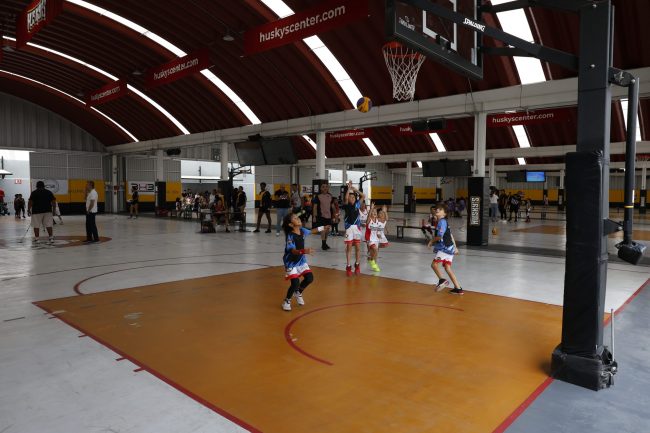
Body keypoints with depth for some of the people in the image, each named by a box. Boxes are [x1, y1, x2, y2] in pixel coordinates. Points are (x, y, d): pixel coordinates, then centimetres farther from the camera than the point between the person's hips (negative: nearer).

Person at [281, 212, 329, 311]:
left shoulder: (302, 230, -7)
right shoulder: (290, 236, -27)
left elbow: (311, 231, 16)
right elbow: (293, 250, -39)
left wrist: (323, 228, 27)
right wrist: (303, 251, -58)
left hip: (301, 260, 7)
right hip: (291, 262, -7)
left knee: (309, 278, 0)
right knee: (295, 283, -14)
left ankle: (298, 293, 30)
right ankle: (287, 301, 15)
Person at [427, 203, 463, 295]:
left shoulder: (442, 221, -13)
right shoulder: (444, 222, 16)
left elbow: (439, 236, -19)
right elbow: (450, 235, 21)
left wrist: (431, 241, -1)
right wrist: (455, 247, 25)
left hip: (445, 248, -9)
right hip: (449, 248, 9)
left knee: (434, 264, -6)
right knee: (448, 268, 9)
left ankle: (442, 280, -14)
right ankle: (458, 288, 10)